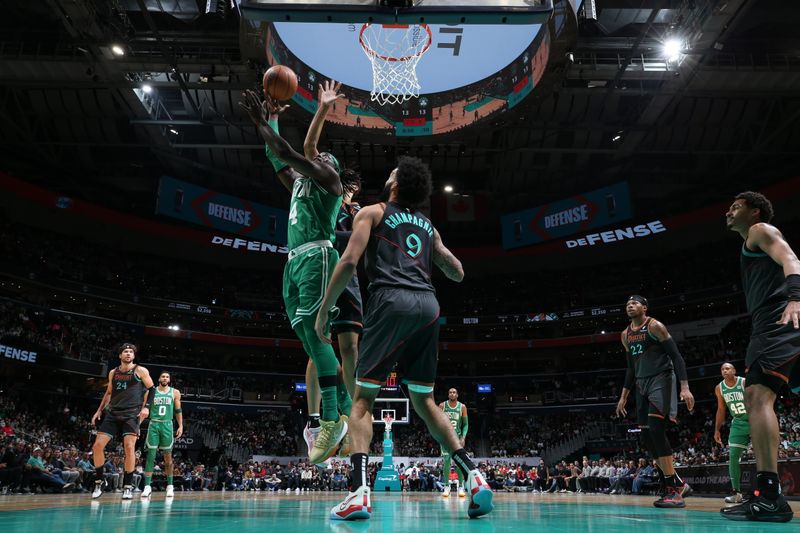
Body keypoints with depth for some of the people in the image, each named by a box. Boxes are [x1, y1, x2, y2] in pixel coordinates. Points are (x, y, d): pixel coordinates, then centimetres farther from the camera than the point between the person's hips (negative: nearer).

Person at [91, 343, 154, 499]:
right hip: (113, 413, 5)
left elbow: (151, 389, 3)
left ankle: (127, 486, -3)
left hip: (132, 414, -4)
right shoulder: (113, 373, 13)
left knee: (129, 446, -15)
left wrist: (146, 406, -9)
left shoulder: (140, 371, 0)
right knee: (97, 446, -4)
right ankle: (100, 481, 16)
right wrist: (99, 410, 19)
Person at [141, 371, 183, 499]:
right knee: (151, 455, -6)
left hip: (167, 425, 1)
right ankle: (147, 486, -5)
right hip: (154, 424, 0)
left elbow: (178, 410, 9)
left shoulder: (175, 392, 7)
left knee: (168, 456, 4)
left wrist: (180, 426, 2)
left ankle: (170, 486, 13)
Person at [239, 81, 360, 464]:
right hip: (295, 262, 9)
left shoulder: (329, 179, 4)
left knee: (314, 335, -18)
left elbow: (289, 153, -5)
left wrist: (260, 122, 0)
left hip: (317, 257, -9)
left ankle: (331, 419, -18)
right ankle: (344, 408, 6)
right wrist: (271, 119, 31)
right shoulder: (300, 184, 27)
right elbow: (277, 158, 33)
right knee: (310, 340, 2)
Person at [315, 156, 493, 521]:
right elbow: (457, 273, 28)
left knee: (363, 398, 2)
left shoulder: (372, 212, 13)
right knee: (425, 401, 15)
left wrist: (323, 311, 4)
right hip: (428, 304, 5)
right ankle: (472, 475, 3)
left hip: (391, 301, -4)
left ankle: (359, 491, -12)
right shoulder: (427, 225, 27)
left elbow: (349, 262, -1)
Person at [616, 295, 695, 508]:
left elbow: (676, 356, -12)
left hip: (661, 380, -8)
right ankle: (676, 483, 18)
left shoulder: (654, 326, -7)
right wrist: (624, 396, 20)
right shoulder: (626, 335, 15)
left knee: (656, 430, -21)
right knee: (647, 437, 4)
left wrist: (684, 387, -21)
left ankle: (674, 490, -16)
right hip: (642, 385, 8)